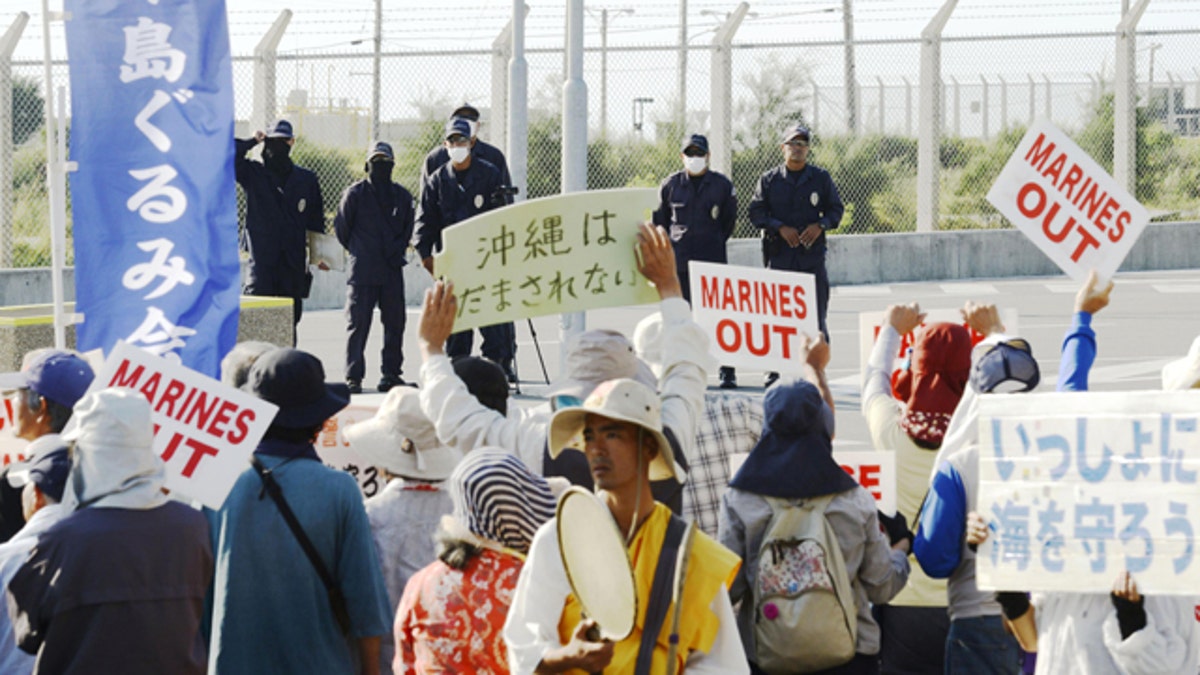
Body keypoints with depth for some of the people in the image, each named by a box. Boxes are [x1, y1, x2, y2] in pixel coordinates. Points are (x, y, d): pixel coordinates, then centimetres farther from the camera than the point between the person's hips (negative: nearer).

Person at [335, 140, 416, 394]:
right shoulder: (355, 194, -1)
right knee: (357, 323, -5)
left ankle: (391, 373, 14)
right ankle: (353, 377, -4)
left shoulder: (402, 196, 10)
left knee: (395, 322, 5)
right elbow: (342, 227, 5)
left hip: (393, 270, 4)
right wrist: (357, 251, 7)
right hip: (362, 271, -4)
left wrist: (397, 251, 6)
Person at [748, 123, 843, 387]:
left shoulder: (820, 178, 8)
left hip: (812, 254, 0)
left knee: (816, 314, 0)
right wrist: (780, 227, -11)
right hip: (779, 254, 0)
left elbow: (836, 209, 11)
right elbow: (755, 212, 4)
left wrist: (820, 225, -9)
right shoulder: (769, 180, 6)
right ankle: (774, 368, 7)